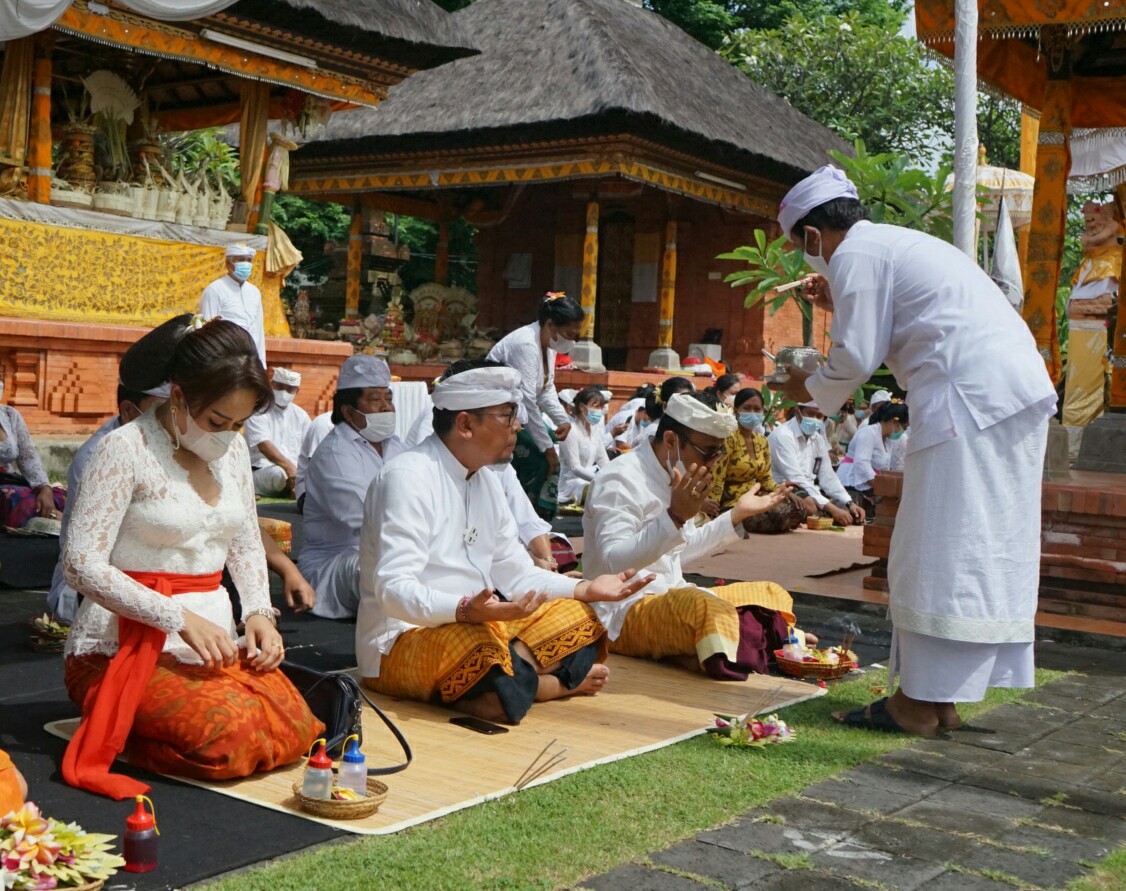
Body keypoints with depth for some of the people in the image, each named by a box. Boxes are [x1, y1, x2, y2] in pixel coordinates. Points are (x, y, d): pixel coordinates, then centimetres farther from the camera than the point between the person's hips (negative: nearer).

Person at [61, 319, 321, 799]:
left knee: (295, 728, -16)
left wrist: (259, 613, -2)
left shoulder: (233, 449, 9)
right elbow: (82, 565, -17)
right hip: (126, 646, -7)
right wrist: (181, 620, -24)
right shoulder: (125, 449, -12)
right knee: (232, 736, -28)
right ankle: (114, 724, 2)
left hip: (210, 638, 7)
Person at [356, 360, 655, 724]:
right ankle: (560, 683, -7)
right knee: (481, 648, -37)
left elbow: (515, 575, 14)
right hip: (402, 642, -9)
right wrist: (466, 610, -41)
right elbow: (393, 590, -26)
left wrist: (585, 589, 2)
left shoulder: (484, 479, 11)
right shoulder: (408, 477, -17)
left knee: (577, 616, 5)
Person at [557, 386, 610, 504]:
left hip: (590, 479, 8)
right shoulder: (572, 431, -17)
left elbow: (603, 461, 9)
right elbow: (575, 468, -21)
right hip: (572, 482, -8)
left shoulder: (595, 429, 7)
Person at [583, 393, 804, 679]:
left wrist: (737, 515, 21)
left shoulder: (674, 477, 15)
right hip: (623, 615, -11)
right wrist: (675, 516, -35)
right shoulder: (620, 480, -14)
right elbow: (614, 562, -27)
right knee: (707, 608, -39)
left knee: (772, 594, 7)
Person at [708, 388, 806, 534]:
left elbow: (765, 479, 16)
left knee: (796, 509, -13)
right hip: (732, 504, -8)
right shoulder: (728, 440, -13)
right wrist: (711, 513, -23)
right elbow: (716, 479, -17)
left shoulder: (762, 441, 11)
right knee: (779, 515, -26)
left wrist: (785, 492, -5)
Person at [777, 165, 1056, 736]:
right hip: (1017, 391, 10)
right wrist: (842, 305, 32)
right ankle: (940, 696, 16)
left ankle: (922, 704, -1)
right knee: (988, 548, 9)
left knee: (943, 550, -6)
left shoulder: (854, 254, -3)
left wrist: (810, 389, 12)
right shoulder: (902, 243, 26)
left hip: (969, 398, -10)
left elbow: (857, 358, -6)